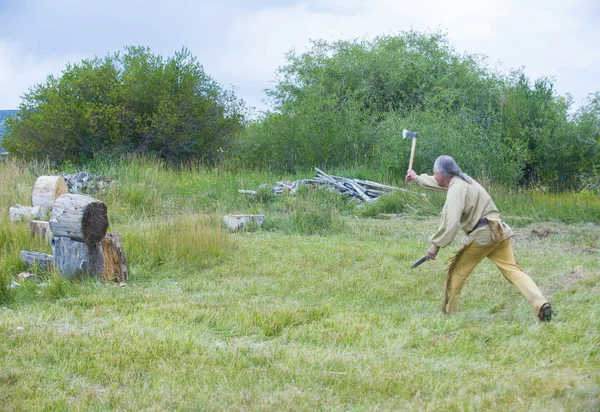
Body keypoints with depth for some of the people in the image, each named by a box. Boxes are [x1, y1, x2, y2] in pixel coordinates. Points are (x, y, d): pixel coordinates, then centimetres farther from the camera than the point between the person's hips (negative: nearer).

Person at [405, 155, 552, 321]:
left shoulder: (456, 189, -9)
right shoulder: (462, 180, 19)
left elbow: (451, 222, -20)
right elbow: (439, 183, 42)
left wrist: (435, 244, -14)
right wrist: (417, 178, 54)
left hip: (481, 236, -8)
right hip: (499, 232, 8)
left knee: (457, 271, 10)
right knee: (513, 270, -5)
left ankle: (448, 313, 17)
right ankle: (540, 303, -24)